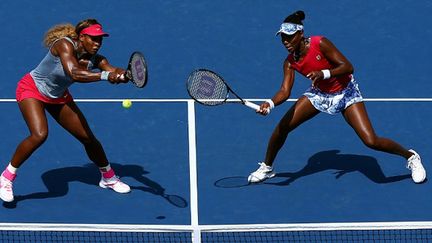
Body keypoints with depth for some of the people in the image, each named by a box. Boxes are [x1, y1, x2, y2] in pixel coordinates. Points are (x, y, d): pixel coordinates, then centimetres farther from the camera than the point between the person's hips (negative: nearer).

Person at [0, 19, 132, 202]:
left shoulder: (95, 59, -14)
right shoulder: (65, 45, -31)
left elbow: (114, 72, -29)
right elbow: (74, 73, -46)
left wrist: (123, 75, -53)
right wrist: (104, 75, -56)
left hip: (58, 97, 6)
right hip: (31, 89, -6)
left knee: (88, 137, 5)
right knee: (39, 134, -29)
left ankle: (108, 177, 29)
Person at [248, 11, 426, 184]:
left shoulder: (320, 44, -27)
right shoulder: (290, 62, -12)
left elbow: (348, 67, -29)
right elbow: (285, 91, -19)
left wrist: (324, 74, -45)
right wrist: (270, 103, -40)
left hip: (346, 93, -5)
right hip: (319, 93, 5)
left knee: (371, 141, -16)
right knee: (282, 127, -6)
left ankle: (411, 157, 8)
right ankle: (266, 168, 17)